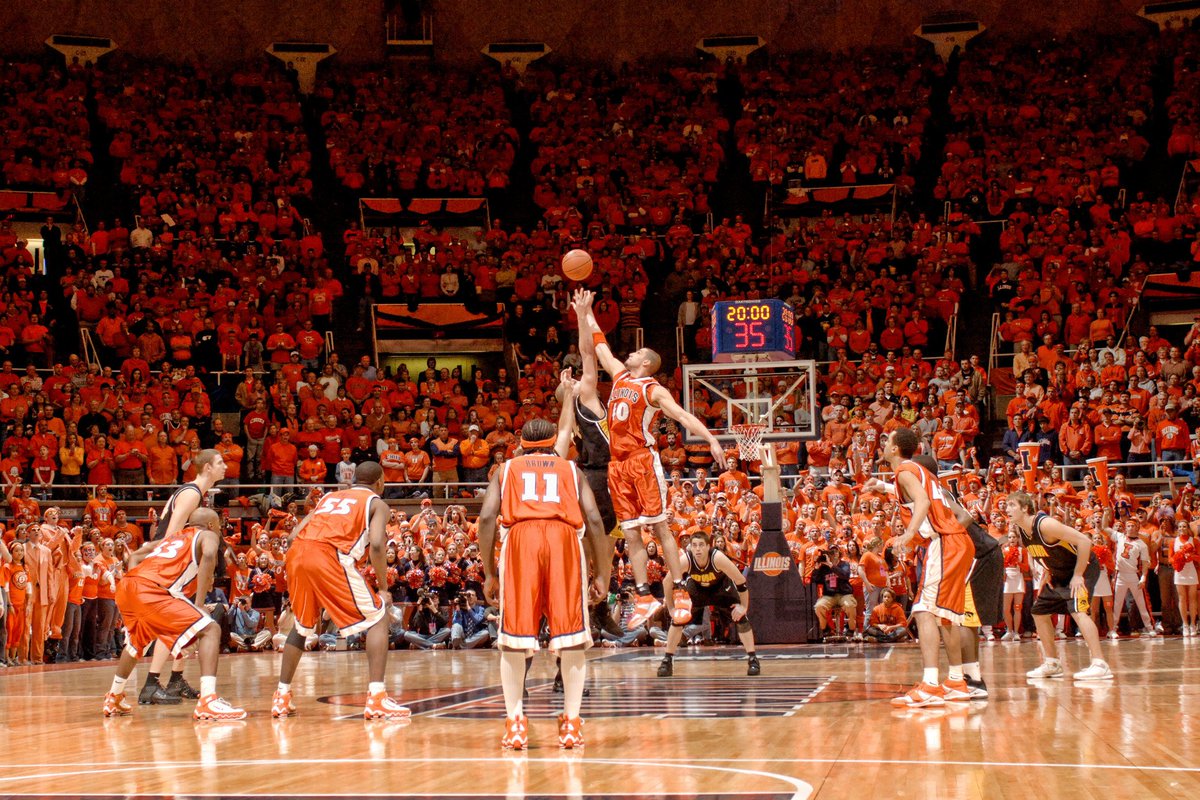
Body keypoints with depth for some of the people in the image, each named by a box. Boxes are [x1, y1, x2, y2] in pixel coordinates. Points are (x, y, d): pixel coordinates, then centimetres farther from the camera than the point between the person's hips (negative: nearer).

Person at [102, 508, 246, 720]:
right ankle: (207, 702, -24)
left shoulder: (173, 537, 34)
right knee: (210, 630, -7)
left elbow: (135, 556, 36)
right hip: (152, 590, -8)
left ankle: (113, 699, 50)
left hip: (125, 586, 8)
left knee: (137, 642, 36)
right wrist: (199, 603, -10)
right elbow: (208, 555, -11)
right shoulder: (208, 535, 13)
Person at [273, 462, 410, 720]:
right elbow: (376, 544, -2)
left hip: (296, 554, 6)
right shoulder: (376, 503, 18)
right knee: (378, 618, 6)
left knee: (303, 626, 28)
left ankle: (282, 697, 30)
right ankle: (376, 699, -8)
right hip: (330, 555, -6)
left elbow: (292, 537, 23)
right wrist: (383, 588, 6)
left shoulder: (328, 497, 33)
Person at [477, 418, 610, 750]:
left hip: (519, 536, 0)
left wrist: (489, 574, 14)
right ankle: (571, 723, 4)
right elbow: (594, 521, 14)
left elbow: (487, 517, 11)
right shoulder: (570, 469, 28)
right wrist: (602, 575, 16)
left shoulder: (506, 469, 27)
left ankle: (515, 724, 5)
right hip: (564, 538, 0)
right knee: (571, 634, 7)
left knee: (514, 635, 7)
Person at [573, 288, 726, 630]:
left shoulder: (653, 389, -4)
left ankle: (680, 592, -4)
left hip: (644, 461, -7)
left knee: (659, 527, -6)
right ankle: (645, 597, 6)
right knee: (630, 533, 3)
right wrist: (584, 314, 26)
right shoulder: (619, 376, 16)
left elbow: (682, 414, -16)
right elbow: (597, 345, 27)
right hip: (617, 464, 7)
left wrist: (711, 439, -28)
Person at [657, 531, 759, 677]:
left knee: (740, 616, -14)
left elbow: (741, 581, -27)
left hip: (721, 585, -1)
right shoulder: (685, 560, -35)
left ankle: (752, 659, -2)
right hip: (697, 587, 1)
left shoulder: (718, 558, -38)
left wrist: (743, 606, -22)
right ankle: (667, 660, 2)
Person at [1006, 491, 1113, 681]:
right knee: (1039, 611, 13)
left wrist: (1077, 575, -27)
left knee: (1077, 610, -28)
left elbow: (1084, 541, -31)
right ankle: (1051, 663, 24)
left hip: (1083, 568, -10)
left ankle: (1099, 665, -32)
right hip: (1059, 573, 10)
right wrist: (1047, 576, 7)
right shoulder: (1020, 530, -2)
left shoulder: (1045, 524, -29)